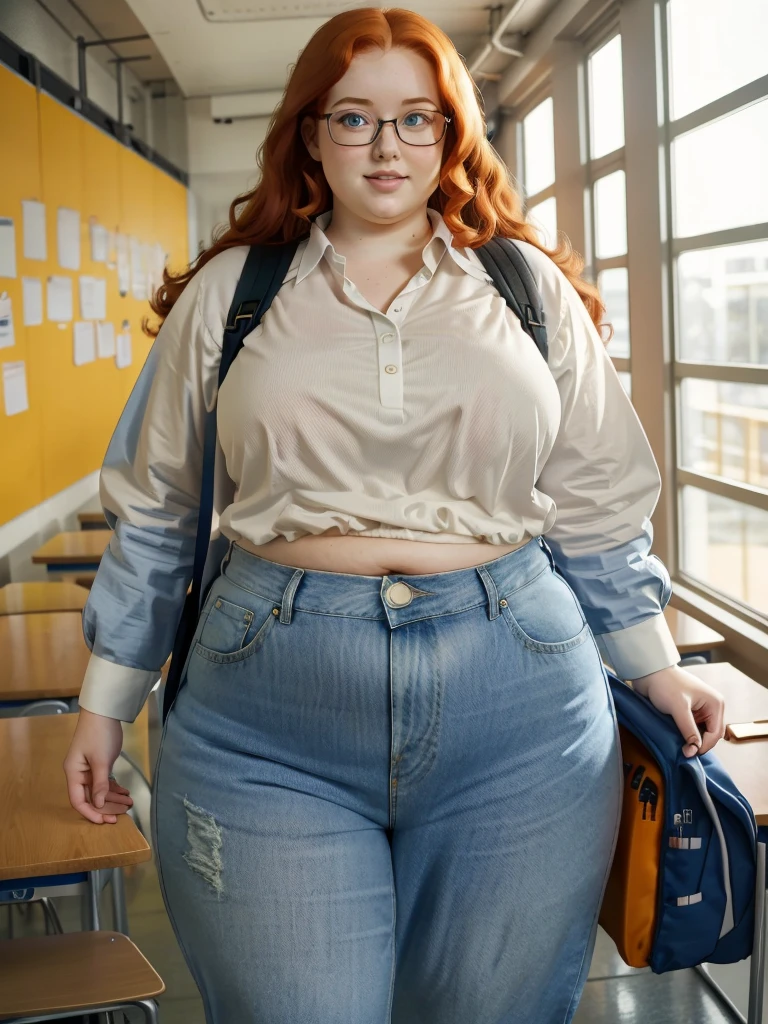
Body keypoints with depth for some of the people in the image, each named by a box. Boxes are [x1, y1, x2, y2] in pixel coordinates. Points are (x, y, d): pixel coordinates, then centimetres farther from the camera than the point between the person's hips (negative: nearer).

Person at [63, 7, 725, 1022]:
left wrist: (655, 664, 12)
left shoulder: (532, 288, 9)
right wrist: (106, 700, 11)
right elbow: (154, 511, 11)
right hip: (267, 736, 0)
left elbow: (596, 502, 14)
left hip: (520, 719, 1)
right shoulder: (228, 292, 7)